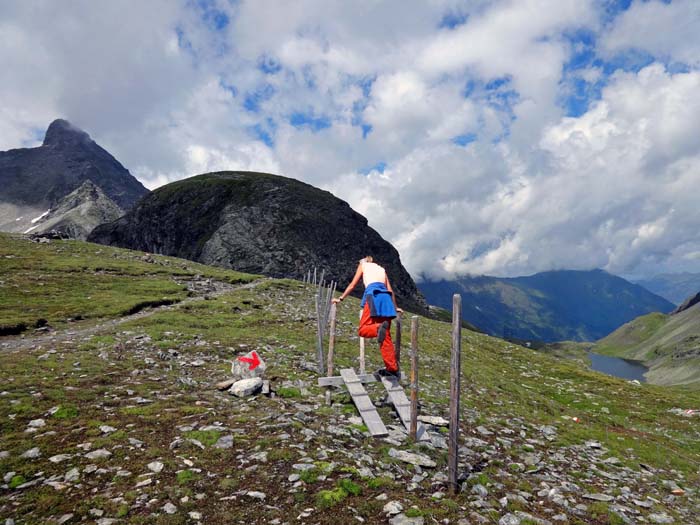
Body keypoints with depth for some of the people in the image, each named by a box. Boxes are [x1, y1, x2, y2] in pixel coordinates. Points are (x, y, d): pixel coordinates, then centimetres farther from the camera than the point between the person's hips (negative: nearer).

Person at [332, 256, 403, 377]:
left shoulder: (363, 264, 23)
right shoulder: (381, 269, 32)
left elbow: (352, 285, 20)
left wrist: (340, 298, 26)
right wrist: (395, 307, 38)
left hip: (373, 295, -5)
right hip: (385, 297, 5)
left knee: (363, 329, -5)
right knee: (386, 337, 5)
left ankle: (379, 328, -38)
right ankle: (392, 368, -1)